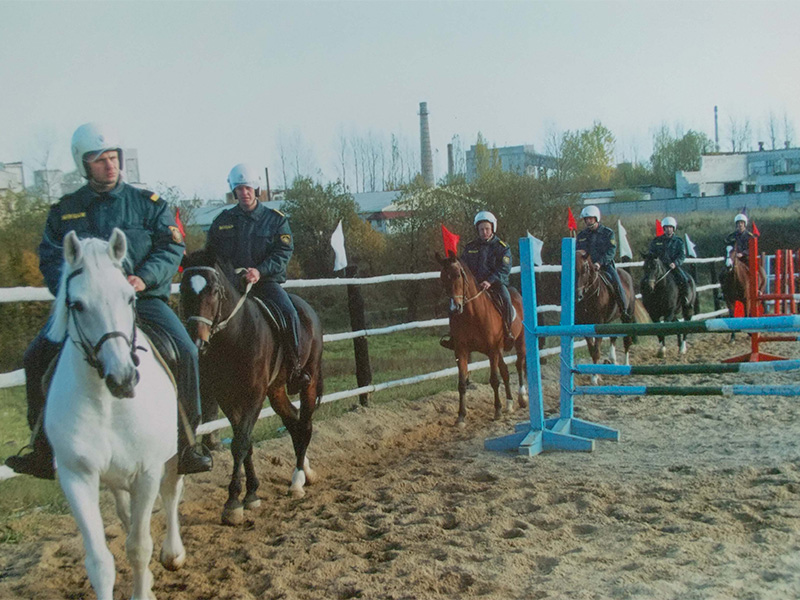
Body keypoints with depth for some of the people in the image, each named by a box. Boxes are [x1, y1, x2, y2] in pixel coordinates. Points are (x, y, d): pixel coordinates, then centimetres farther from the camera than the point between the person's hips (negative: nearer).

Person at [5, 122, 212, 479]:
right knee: (36, 357, -15)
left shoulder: (148, 204, 8)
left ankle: (185, 441, -8)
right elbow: (51, 258, 6)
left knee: (185, 351, -23)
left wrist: (144, 277, -18)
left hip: (143, 299, -1)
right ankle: (43, 447, 1)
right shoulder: (64, 211, 12)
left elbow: (171, 248, 0)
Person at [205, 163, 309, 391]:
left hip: (266, 282, -2)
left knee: (288, 313, -26)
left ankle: (294, 366, -12)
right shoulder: (223, 220, 14)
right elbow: (211, 254, 18)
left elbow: (284, 252, -5)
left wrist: (260, 271, -21)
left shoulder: (275, 219, 7)